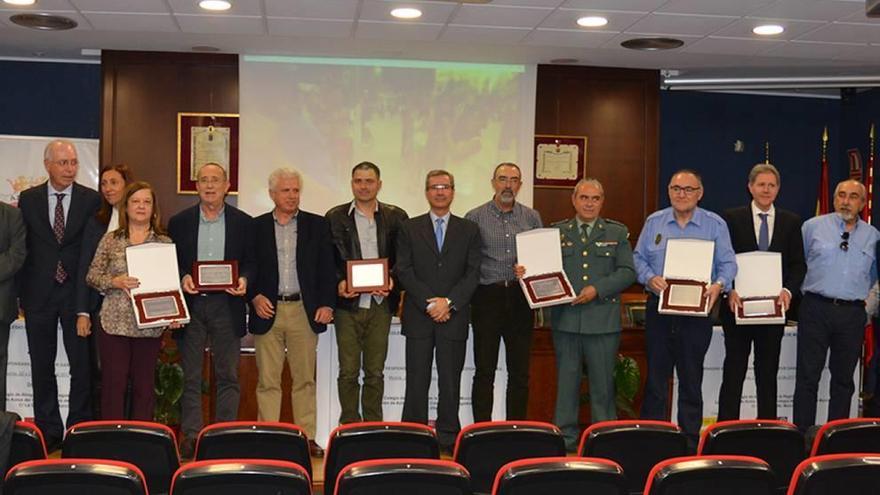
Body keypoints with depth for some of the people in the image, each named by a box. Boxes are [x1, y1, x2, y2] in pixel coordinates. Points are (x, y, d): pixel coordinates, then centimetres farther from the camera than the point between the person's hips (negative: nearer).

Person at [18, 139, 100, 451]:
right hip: (39, 294, 2)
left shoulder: (91, 200, 0)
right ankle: (48, 431, 19)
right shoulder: (28, 199, 5)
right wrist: (23, 291, 2)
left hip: (76, 293, -2)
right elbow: (22, 247, 7)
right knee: (42, 366, 9)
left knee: (82, 366, 1)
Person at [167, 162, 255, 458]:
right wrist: (182, 278, -11)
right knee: (190, 376, 4)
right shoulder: (179, 222, 7)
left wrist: (244, 280, -12)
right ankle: (190, 436, 9)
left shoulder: (243, 222, 6)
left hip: (226, 304, 0)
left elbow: (251, 261, 8)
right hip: (191, 304, 0)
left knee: (228, 375, 4)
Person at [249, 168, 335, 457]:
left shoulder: (317, 225, 8)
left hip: (304, 311, 1)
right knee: (267, 380, 2)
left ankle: (307, 437, 10)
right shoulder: (256, 227, 7)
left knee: (305, 378, 4)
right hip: (268, 311, 0)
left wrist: (327, 304, -3)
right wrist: (254, 297, -7)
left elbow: (327, 268, 6)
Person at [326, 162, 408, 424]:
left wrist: (392, 282, -11)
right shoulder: (336, 217, 5)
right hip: (348, 303, -1)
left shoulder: (396, 217, 7)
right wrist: (339, 283, -12)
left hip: (381, 303, 1)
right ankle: (349, 426, 10)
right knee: (348, 371, 1)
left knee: (375, 372, 6)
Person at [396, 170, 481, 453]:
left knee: (451, 382, 3)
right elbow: (403, 271, 0)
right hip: (418, 317, 0)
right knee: (417, 381, 1)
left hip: (454, 316, 1)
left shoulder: (469, 230, 10)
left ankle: (448, 438, 10)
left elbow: (473, 273, 2)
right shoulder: (410, 228, 8)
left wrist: (449, 301, -11)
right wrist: (428, 302, -10)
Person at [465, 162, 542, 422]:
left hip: (520, 300, 3)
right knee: (484, 371, 1)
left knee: (520, 372, 7)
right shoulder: (475, 217, 2)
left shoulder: (532, 218, 10)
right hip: (487, 298, -2)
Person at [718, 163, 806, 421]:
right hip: (738, 304, -2)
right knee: (734, 371, 3)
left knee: (768, 372, 9)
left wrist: (789, 289, -12)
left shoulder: (791, 222, 8)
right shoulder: (731, 218, 0)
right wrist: (729, 290, -16)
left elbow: (798, 264, 5)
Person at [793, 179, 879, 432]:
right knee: (808, 376, -2)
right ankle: (802, 434, 2)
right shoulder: (813, 226, 3)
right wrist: (797, 291, 7)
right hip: (816, 310, -2)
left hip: (852, 314, 3)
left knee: (844, 378, 8)